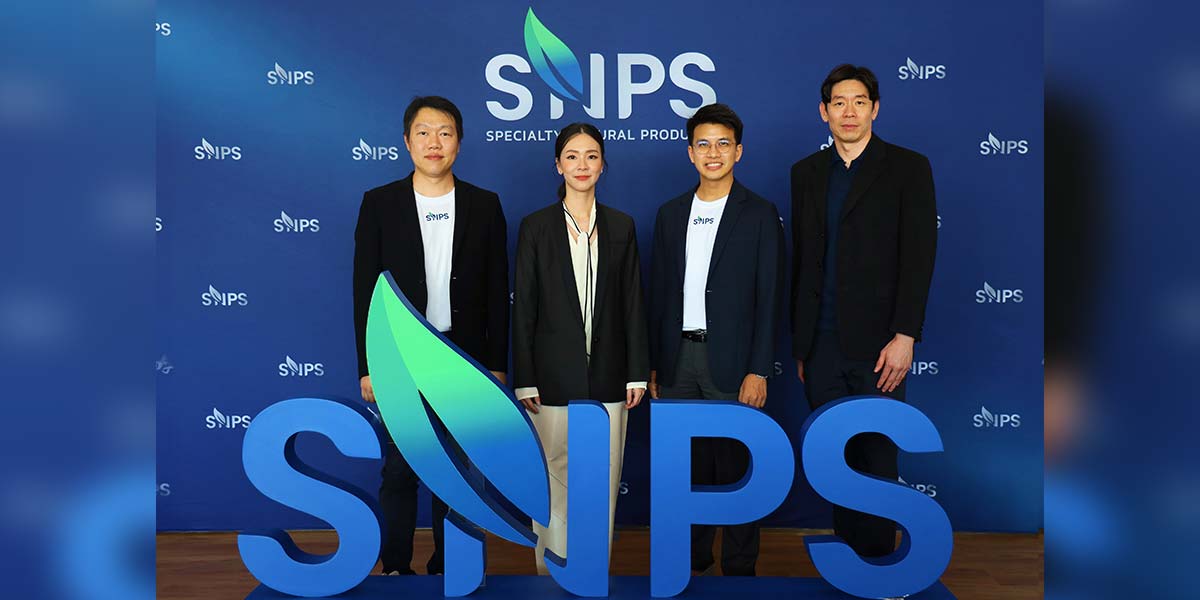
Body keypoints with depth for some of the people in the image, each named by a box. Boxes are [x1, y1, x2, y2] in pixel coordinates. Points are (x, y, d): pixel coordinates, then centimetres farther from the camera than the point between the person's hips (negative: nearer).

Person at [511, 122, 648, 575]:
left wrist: (636, 372, 3)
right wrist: (524, 380, -5)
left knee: (604, 481, 6)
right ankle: (552, 570, 17)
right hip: (554, 374, -2)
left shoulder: (621, 226, 8)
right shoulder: (535, 227, 1)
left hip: (607, 374, 2)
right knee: (554, 480, 3)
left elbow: (632, 303, 7)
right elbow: (523, 307, 0)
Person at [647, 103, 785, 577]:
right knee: (690, 465, 11)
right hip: (678, 357, 4)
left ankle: (739, 569, 17)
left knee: (735, 466, 3)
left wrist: (758, 371, -12)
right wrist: (652, 365, 8)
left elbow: (768, 298, -5)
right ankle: (694, 559, 26)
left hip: (731, 359, -4)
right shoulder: (670, 213, 11)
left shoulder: (760, 215, -1)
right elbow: (659, 292, 11)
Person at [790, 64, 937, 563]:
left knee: (877, 459, 3)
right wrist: (798, 344, 12)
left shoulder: (908, 168, 1)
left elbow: (919, 257, -5)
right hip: (820, 346, 3)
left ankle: (878, 557, 17)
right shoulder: (806, 172, 13)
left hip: (876, 344, -3)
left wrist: (904, 337, -13)